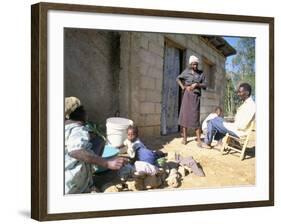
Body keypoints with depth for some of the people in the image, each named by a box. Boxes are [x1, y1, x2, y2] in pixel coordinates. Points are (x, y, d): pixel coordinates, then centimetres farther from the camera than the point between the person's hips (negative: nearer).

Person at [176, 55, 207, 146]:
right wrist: (182, 86, 3)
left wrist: (197, 84, -12)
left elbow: (205, 85, 4)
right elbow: (178, 78, 18)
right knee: (184, 115, -1)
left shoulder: (201, 73, 5)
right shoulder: (186, 72, 5)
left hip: (196, 96, -1)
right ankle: (184, 137, 7)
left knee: (195, 117, -6)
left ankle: (199, 139, -5)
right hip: (187, 95, 1)